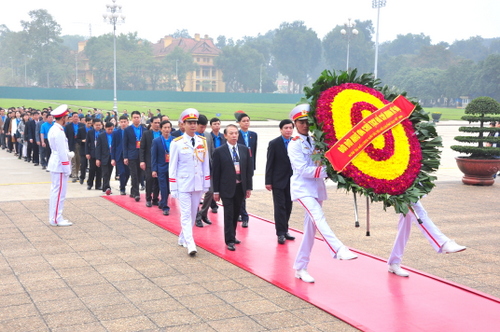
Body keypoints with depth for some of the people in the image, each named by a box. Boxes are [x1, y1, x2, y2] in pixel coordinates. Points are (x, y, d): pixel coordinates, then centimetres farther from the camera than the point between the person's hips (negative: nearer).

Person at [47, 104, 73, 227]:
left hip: (55, 164, 10)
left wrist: (69, 154, 9)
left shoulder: (53, 129, 11)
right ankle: (56, 219, 2)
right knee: (59, 192, -4)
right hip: (60, 165, -10)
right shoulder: (59, 132, -20)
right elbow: (62, 152, -20)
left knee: (55, 191, 15)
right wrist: (66, 167, -16)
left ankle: (53, 217, 23)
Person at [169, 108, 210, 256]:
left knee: (193, 214, 12)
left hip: (198, 184, 4)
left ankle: (183, 238, 27)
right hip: (183, 184, -4)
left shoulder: (203, 141, 5)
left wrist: (206, 184, 8)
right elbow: (172, 166, -4)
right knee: (186, 214, -7)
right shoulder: (177, 143, -6)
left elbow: (205, 164, 10)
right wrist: (173, 188, -6)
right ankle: (190, 244, -10)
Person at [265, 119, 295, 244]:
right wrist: (268, 182, -9)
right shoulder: (274, 143, -6)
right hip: (278, 181, -4)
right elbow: (269, 163, -6)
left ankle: (284, 230, 19)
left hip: (291, 181, 4)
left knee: (288, 206, 8)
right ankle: (280, 233, 2)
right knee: (280, 207, -3)